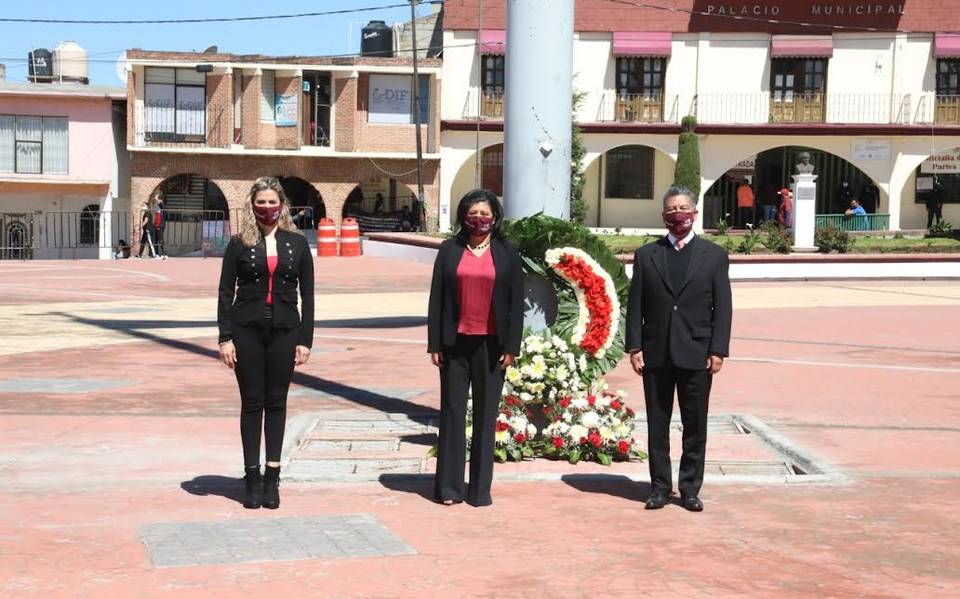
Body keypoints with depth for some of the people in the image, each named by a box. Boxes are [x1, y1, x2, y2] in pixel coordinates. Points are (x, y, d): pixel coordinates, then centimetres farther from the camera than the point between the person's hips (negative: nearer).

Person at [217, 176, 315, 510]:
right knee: (252, 402, 4)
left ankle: (272, 477, 13)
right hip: (247, 331, -1)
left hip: (284, 331, 1)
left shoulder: (297, 243, 5)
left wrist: (305, 339, 0)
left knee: (276, 402, 6)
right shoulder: (240, 244, 3)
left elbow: (307, 294, 6)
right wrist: (225, 338, -4)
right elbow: (226, 292, 2)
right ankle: (252, 476, 12)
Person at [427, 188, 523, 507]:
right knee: (453, 412, 4)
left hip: (491, 345, 0)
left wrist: (511, 347, -4)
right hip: (456, 343, 0)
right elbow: (436, 298, 3)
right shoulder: (449, 250, 4)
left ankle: (480, 488, 12)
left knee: (486, 415, 5)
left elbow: (516, 302, 2)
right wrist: (434, 343, -2)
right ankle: (449, 486, 10)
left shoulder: (507, 253, 4)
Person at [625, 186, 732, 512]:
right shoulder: (646, 255, 8)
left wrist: (718, 350, -6)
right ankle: (660, 487, 15)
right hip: (656, 354, 1)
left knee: (695, 426, 4)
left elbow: (722, 307, 1)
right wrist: (634, 347, -3)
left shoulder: (714, 255, 5)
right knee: (657, 425, 6)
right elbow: (635, 305, 5)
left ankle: (690, 489, 13)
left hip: (697, 354, -1)